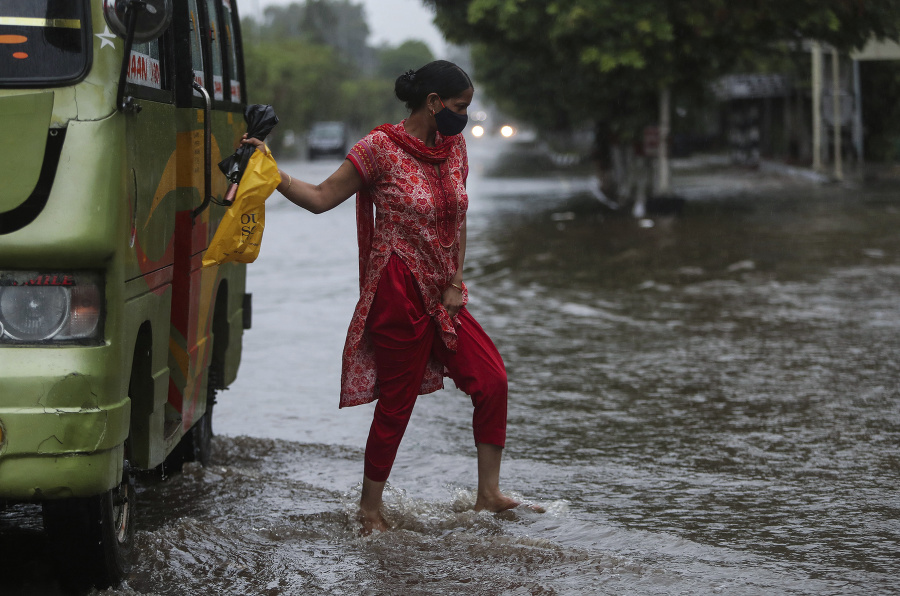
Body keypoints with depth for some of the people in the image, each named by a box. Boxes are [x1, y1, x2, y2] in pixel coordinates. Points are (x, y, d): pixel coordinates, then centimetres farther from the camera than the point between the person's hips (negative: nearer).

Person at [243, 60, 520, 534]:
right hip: (398, 295, -7)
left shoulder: (454, 146, 8)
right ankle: (370, 507, 16)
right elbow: (320, 199, -9)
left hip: (442, 297, 7)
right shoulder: (381, 148, -11)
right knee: (396, 404, -1)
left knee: (492, 380, -1)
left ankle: (487, 494, 10)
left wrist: (456, 282, 5)